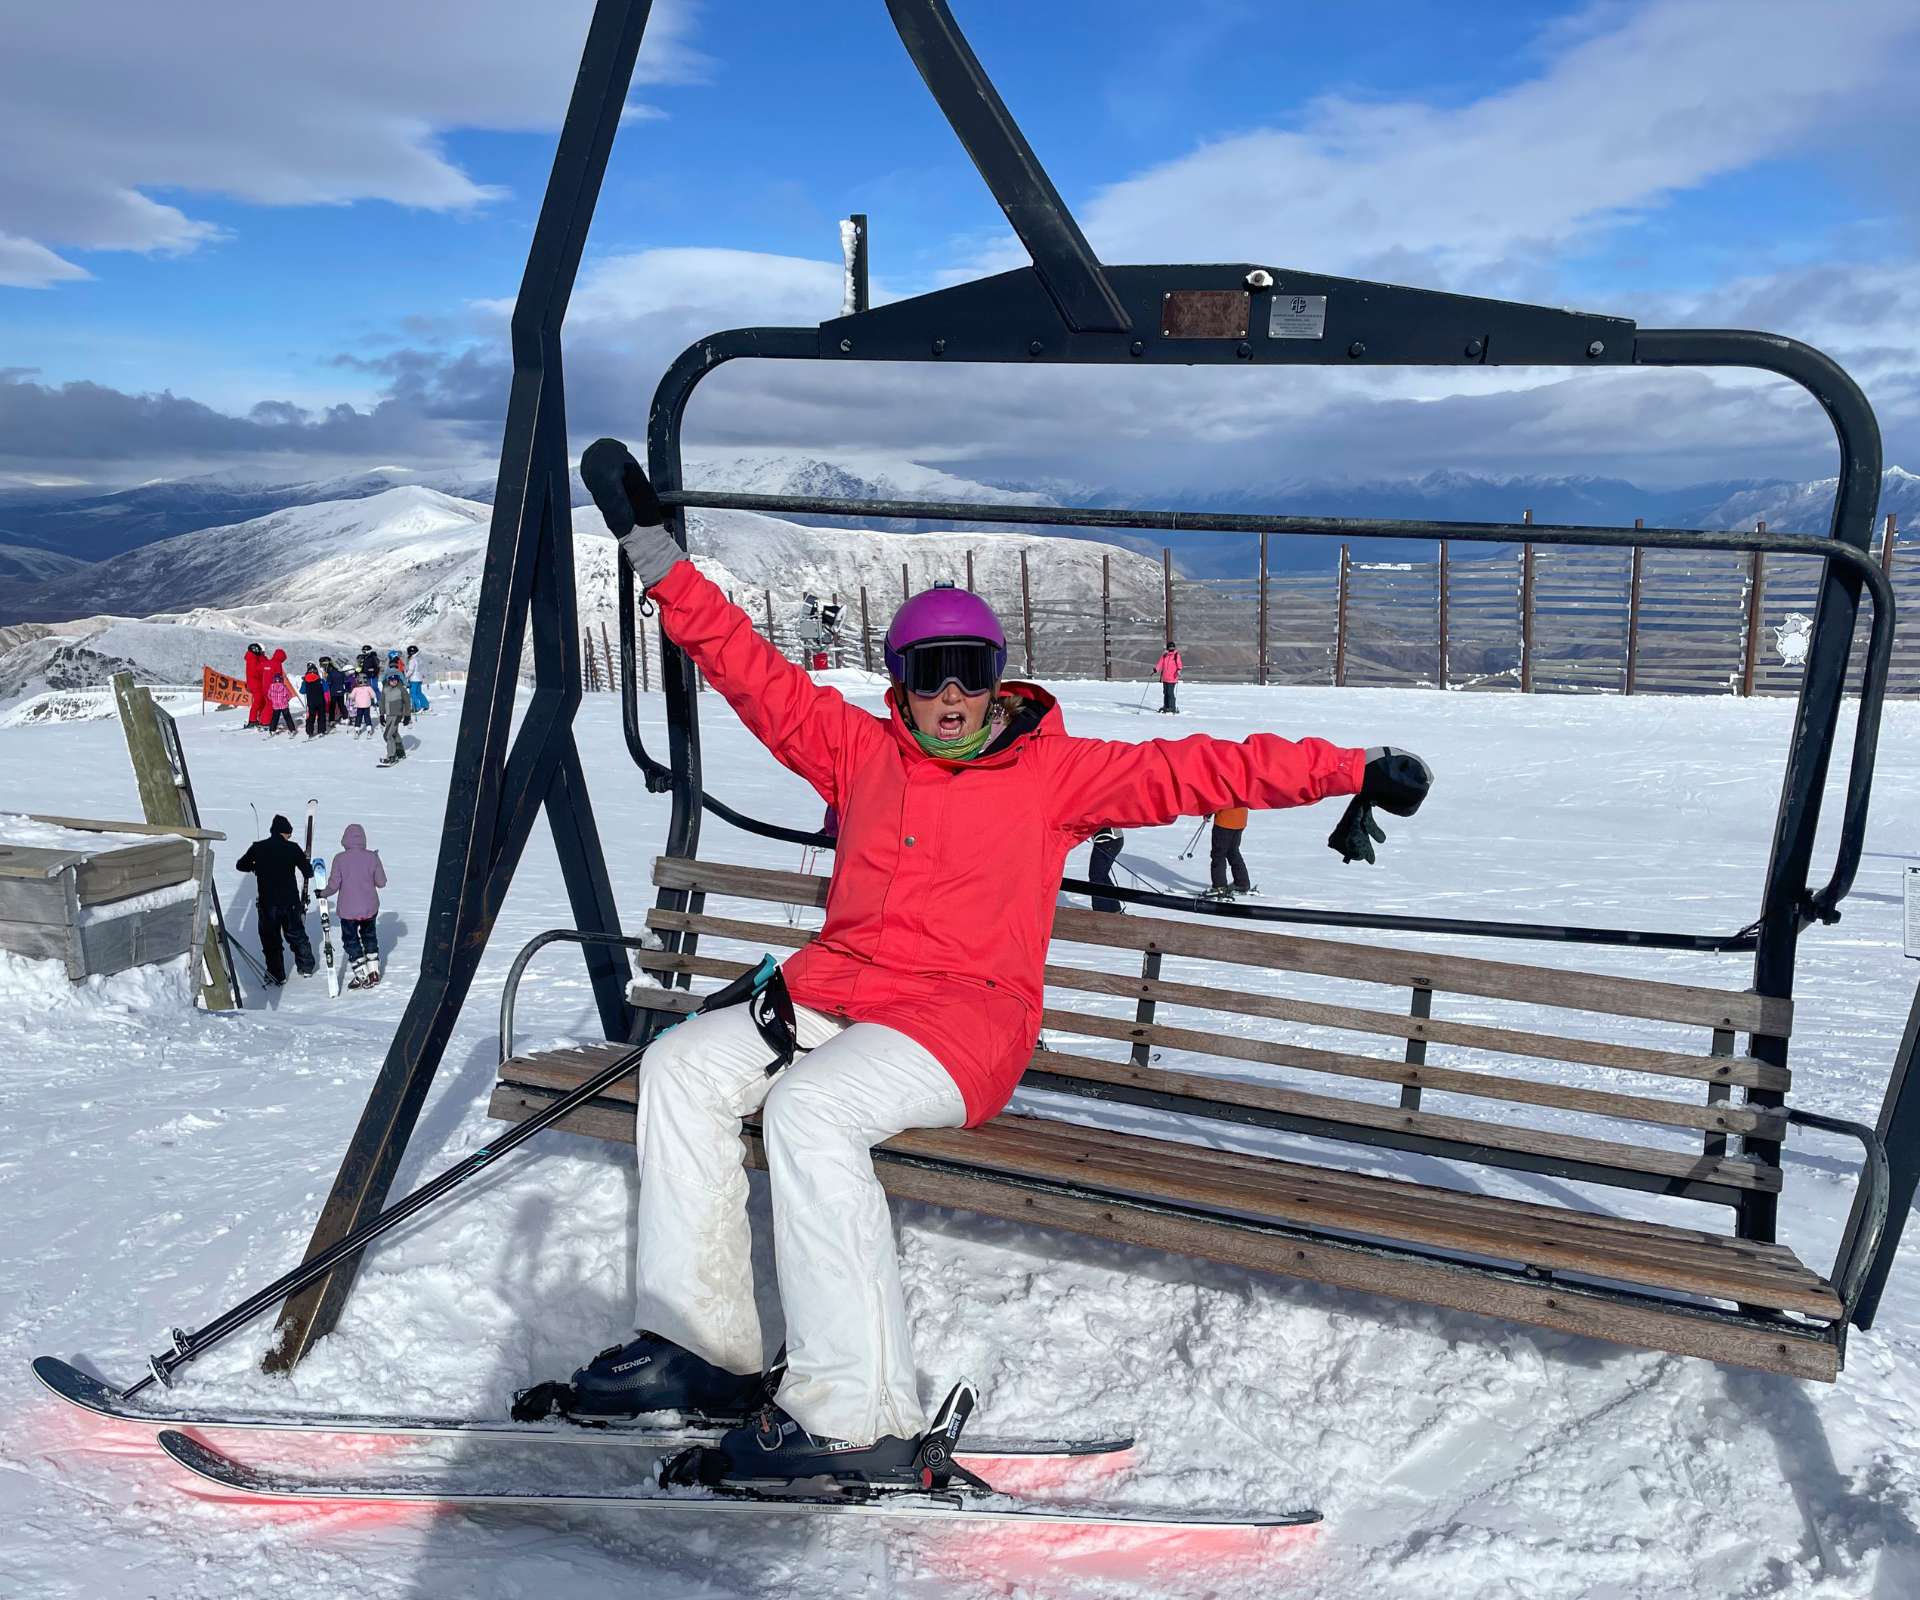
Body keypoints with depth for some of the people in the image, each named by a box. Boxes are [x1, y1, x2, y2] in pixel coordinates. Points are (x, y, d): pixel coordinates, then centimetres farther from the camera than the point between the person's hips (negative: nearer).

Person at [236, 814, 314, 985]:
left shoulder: (258, 847, -4)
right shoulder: (292, 848, -7)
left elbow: (241, 865, 10)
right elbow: (308, 872, -1)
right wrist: (306, 863, 20)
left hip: (267, 902, -1)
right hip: (290, 901, 1)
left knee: (270, 938, 7)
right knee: (297, 935, 18)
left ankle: (277, 975, 5)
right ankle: (306, 967, 28)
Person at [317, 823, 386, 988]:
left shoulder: (339, 859, -13)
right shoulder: (372, 857, -8)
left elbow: (333, 886, -11)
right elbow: (381, 883, -3)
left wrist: (322, 893, 9)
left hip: (348, 910, -3)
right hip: (370, 908, 3)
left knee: (351, 940, 13)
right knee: (369, 935, 24)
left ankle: (362, 976, 12)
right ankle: (374, 972, 24)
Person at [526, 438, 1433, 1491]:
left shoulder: (1054, 772, 7)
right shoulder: (860, 752, 15)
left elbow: (1199, 769, 2)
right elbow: (752, 669, 16)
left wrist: (1350, 772, -4)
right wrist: (655, 553, 14)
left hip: (966, 1016, -5)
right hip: (835, 993, 6)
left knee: (809, 1108, -31)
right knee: (683, 1066, -13)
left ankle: (855, 1414, -26)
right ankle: (696, 1346, -6)